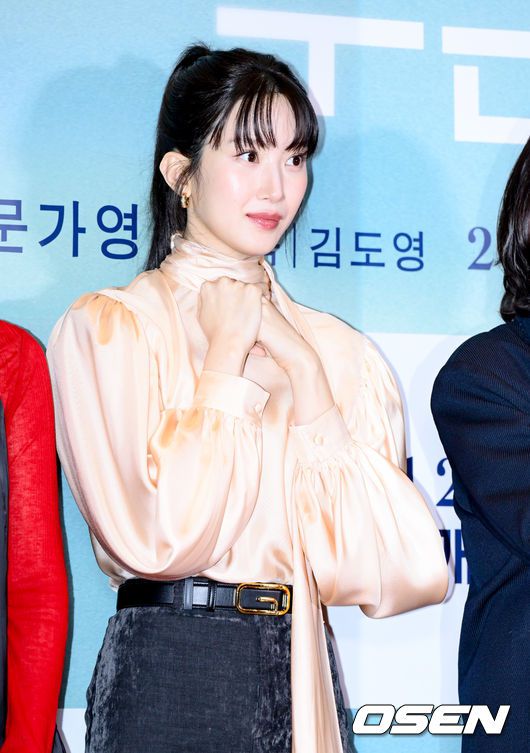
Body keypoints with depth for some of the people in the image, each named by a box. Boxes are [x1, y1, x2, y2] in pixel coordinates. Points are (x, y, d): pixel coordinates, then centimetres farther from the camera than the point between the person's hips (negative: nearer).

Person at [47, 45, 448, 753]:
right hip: (170, 674, -4)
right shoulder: (107, 324, -6)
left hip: (306, 674, 4)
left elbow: (377, 564, -3)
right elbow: (158, 538, -19)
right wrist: (226, 352, -11)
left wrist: (305, 376, -8)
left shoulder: (334, 347, 8)